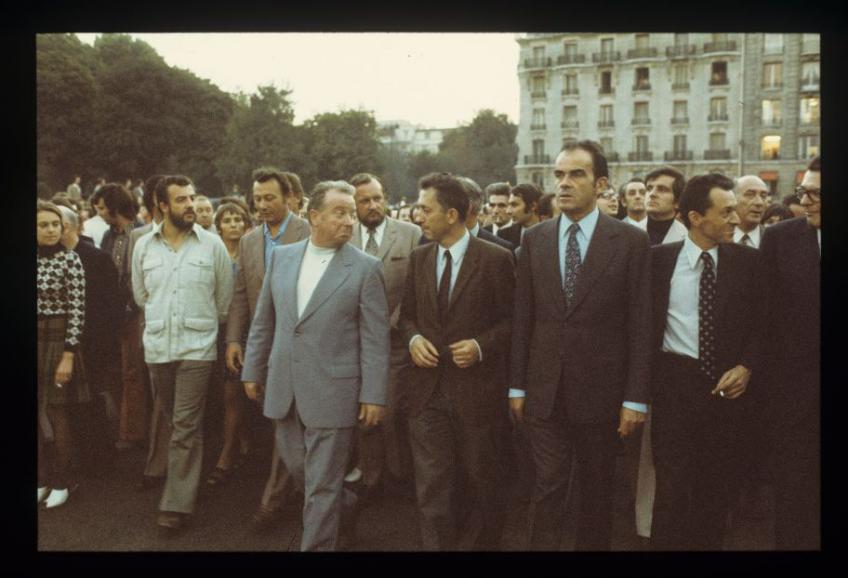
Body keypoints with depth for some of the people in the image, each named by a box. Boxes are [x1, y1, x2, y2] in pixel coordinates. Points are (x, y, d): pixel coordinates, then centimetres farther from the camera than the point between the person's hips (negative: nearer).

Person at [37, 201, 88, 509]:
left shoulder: (70, 259, -8)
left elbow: (77, 310, -11)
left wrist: (68, 354, -15)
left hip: (58, 340, -5)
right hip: (34, 339, 5)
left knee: (55, 413, 1)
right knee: (38, 412, 8)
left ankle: (61, 482, 14)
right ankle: (43, 479, 20)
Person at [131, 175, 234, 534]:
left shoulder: (212, 244, -4)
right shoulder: (144, 246, 3)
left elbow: (225, 297, 4)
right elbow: (140, 295, 16)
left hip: (197, 347, -3)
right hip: (157, 346, 3)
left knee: (186, 427, -4)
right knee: (174, 421, 16)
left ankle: (177, 504, 3)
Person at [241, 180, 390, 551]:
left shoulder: (366, 268, -7)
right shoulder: (282, 257, 6)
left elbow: (375, 338, -8)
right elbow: (263, 322, 12)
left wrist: (374, 395, -10)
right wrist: (253, 371, 12)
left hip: (332, 392, -5)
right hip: (284, 388, 5)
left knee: (321, 485, 2)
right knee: (297, 469, 18)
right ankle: (344, 508, 44)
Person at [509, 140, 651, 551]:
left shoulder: (630, 242, -5)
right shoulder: (534, 239, 4)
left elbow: (640, 324, -6)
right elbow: (522, 317, 6)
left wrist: (635, 398, -8)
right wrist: (517, 385, 5)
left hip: (599, 390, -1)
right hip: (545, 390, 2)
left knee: (597, 490, 14)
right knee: (547, 487, 5)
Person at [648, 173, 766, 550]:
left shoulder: (747, 261, 2)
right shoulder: (658, 259, -3)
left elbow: (760, 324, 7)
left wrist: (746, 367, -8)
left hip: (727, 384, 2)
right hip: (675, 382, -2)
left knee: (718, 487, 12)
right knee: (673, 487, -1)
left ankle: (709, 542, 30)